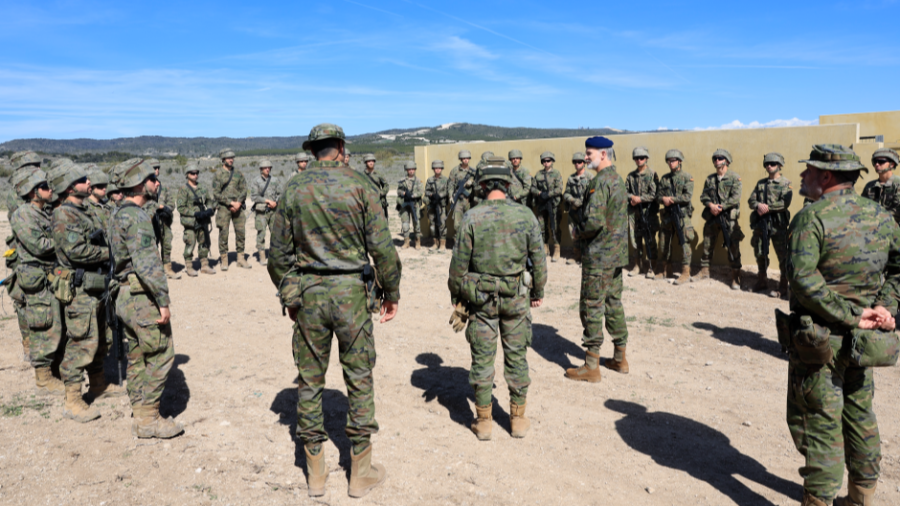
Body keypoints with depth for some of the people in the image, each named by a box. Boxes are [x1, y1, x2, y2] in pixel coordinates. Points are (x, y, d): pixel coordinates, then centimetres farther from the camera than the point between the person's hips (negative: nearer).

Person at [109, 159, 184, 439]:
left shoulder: (118, 214, 13)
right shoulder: (136, 217, -17)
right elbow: (147, 263, -24)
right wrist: (163, 301, -23)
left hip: (125, 297, 10)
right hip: (143, 298, -10)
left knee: (137, 358, 15)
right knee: (161, 355, -3)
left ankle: (140, 413, 24)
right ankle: (148, 418, 3)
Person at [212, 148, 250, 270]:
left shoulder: (238, 173, 11)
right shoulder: (218, 175, 1)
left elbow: (244, 190, 6)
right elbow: (216, 194, -5)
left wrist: (238, 203, -10)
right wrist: (231, 203, -13)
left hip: (238, 206, 3)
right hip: (224, 207, -3)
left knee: (241, 232, 3)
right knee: (223, 233, -2)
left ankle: (241, 259, 11)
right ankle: (224, 260, 6)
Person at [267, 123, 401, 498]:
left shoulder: (292, 189, 3)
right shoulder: (359, 185, -4)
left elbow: (278, 252, 5)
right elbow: (382, 247, -7)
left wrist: (288, 295, 17)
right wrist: (391, 292, 3)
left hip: (307, 294, 2)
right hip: (351, 292, -2)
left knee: (310, 381, 12)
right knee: (359, 380, 9)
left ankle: (316, 473, 23)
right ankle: (361, 472, 19)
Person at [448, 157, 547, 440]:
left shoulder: (472, 218, -10)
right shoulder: (525, 216, -5)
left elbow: (459, 263, -6)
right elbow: (539, 258, 1)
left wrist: (456, 296, 8)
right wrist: (538, 292, 14)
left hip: (481, 298, -1)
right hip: (516, 298, 2)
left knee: (482, 359, 8)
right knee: (516, 357, 12)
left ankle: (483, 421, 17)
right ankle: (518, 419, 23)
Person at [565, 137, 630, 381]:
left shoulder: (600, 181, -18)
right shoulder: (618, 179, 13)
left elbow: (594, 221, -26)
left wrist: (580, 234, -7)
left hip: (599, 255, -10)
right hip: (617, 253, 10)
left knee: (591, 307, -3)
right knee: (613, 303, 17)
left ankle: (591, 366, 4)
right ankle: (620, 358, 26)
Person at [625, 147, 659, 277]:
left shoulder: (652, 175, -3)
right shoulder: (631, 176, 11)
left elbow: (654, 194, -10)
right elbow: (625, 191, 10)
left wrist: (639, 199, -13)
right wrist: (632, 197, -9)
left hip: (648, 211, -4)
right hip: (633, 212, 4)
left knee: (650, 240, -2)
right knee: (635, 239, 8)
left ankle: (650, 267, 5)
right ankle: (637, 266, 18)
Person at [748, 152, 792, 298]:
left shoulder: (786, 183, 0)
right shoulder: (760, 183, 15)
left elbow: (785, 203, -13)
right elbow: (750, 200, 7)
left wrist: (768, 207, -17)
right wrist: (759, 205, -13)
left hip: (778, 224, -5)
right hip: (760, 222, 5)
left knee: (783, 256, -2)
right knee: (760, 255, 11)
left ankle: (783, 288, 4)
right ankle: (762, 284, 24)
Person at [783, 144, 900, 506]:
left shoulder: (812, 217, -17)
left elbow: (804, 279, -29)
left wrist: (851, 315, -22)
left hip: (818, 342, -7)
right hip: (860, 342, 7)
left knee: (818, 422, 3)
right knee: (859, 416, 20)